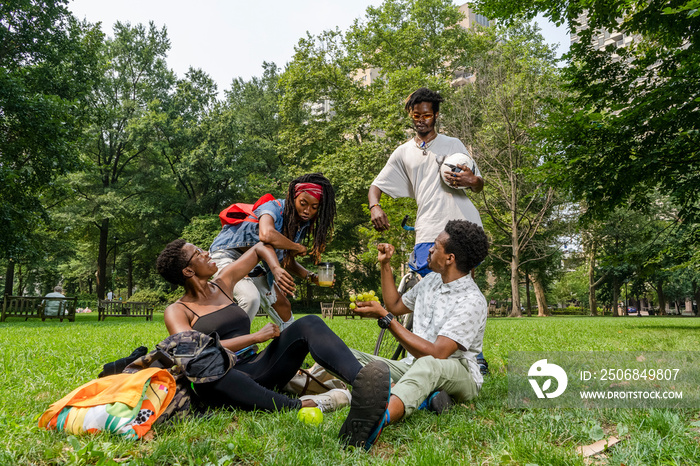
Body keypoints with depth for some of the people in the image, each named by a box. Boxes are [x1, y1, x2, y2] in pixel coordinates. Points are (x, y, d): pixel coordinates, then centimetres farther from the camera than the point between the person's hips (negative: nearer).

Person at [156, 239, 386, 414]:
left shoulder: (222, 284, 18)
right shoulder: (177, 311, 2)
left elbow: (260, 247, 28)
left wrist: (276, 268, 6)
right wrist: (256, 337, -16)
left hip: (256, 368, 5)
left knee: (309, 324, -16)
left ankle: (364, 381, -41)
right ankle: (300, 404, -43)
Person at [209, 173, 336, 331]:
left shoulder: (302, 225, -1)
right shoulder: (274, 208, -26)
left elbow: (288, 261, 7)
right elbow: (266, 235, -49)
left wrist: (311, 277, -11)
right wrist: (298, 247, -31)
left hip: (254, 267, 9)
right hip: (227, 254, -8)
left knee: (282, 305, 15)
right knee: (250, 297, -33)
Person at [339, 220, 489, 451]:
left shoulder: (472, 301, -18)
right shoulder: (431, 280, 9)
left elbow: (436, 354, -27)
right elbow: (396, 305, 26)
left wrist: (385, 318, -24)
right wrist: (385, 265, 18)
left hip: (458, 375, -7)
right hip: (413, 366, 8)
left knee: (427, 365, -44)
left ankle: (379, 420, -72)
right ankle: (421, 395, -35)